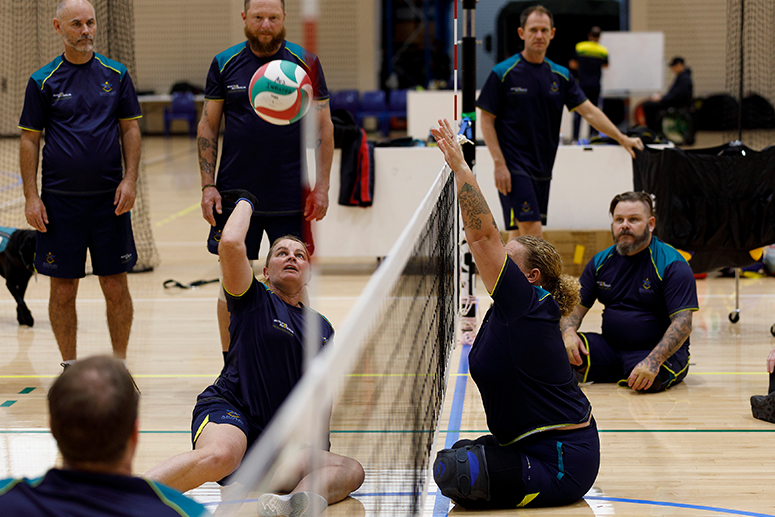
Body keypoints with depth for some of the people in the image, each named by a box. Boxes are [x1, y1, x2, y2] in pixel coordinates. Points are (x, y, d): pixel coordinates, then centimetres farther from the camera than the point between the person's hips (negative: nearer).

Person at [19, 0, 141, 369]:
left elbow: (130, 128, 7)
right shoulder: (43, 81, 1)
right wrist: (31, 197, -4)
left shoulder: (116, 75, 5)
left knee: (116, 287, 2)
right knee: (63, 289, 4)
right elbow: (29, 140, 2)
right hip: (60, 200, -1)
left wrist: (130, 180, -4)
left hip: (109, 199, 1)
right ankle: (69, 368, 17)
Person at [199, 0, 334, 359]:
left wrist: (321, 186, -4)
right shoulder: (224, 64, 4)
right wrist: (208, 185, -1)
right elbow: (208, 127, 8)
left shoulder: (305, 63, 1)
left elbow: (323, 127, 4)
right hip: (235, 194, 1)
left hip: (291, 199, -1)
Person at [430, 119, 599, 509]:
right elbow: (481, 237, 14)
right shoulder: (508, 309, 8)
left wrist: (459, 166, -21)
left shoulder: (526, 303, -18)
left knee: (455, 472, -19)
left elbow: (483, 233, -23)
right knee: (455, 455, 20)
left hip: (561, 461, -11)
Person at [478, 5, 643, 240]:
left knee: (519, 235, 8)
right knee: (532, 230, -15)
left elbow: (589, 111, 7)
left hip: (542, 170, 5)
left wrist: (622, 138, -2)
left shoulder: (560, 75, 9)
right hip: (514, 168, -5)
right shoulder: (503, 73, -5)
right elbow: (487, 120, -5)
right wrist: (499, 163, -13)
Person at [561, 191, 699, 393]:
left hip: (659, 351, -3)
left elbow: (683, 323, -18)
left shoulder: (672, 265, -10)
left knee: (649, 380, -37)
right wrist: (568, 332, -16)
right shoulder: (601, 261, 9)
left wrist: (653, 361, -33)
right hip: (610, 348, 3)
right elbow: (576, 306, 10)